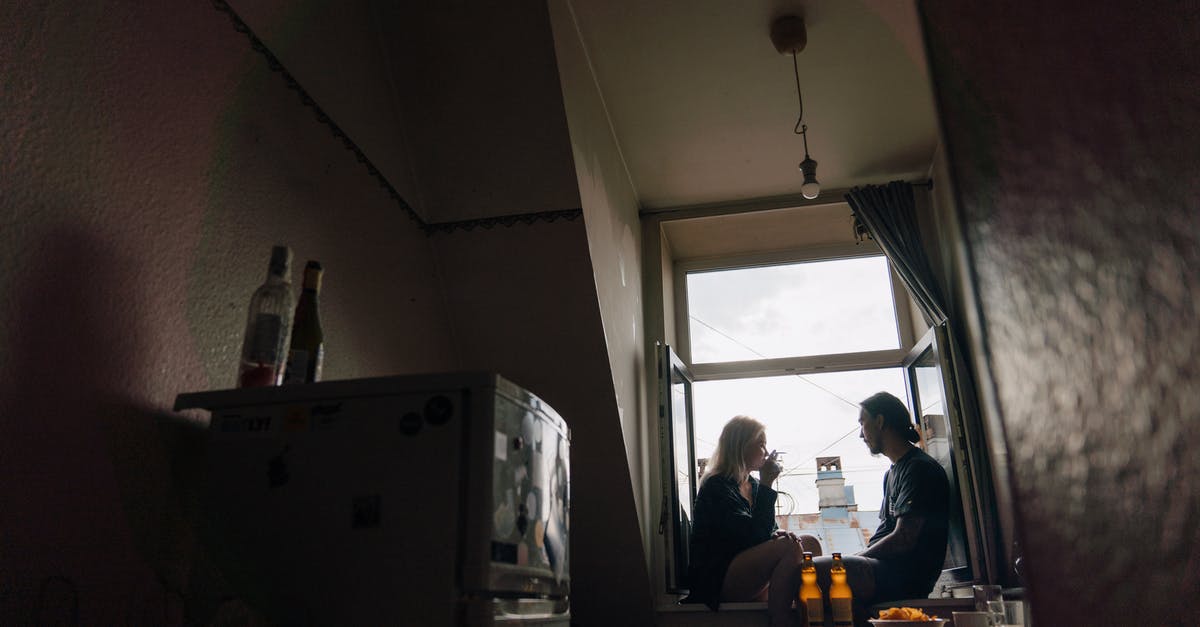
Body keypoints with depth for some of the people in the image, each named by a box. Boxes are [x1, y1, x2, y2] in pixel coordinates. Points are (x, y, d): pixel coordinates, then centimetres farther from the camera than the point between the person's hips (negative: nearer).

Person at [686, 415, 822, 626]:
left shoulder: (753, 484, 15)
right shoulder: (717, 486, -13)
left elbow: (768, 530, 16)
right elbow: (753, 536, -21)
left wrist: (779, 534, -9)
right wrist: (766, 485, -17)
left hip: (747, 573, 9)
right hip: (717, 581, -9)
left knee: (809, 542, -5)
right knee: (789, 547, -27)